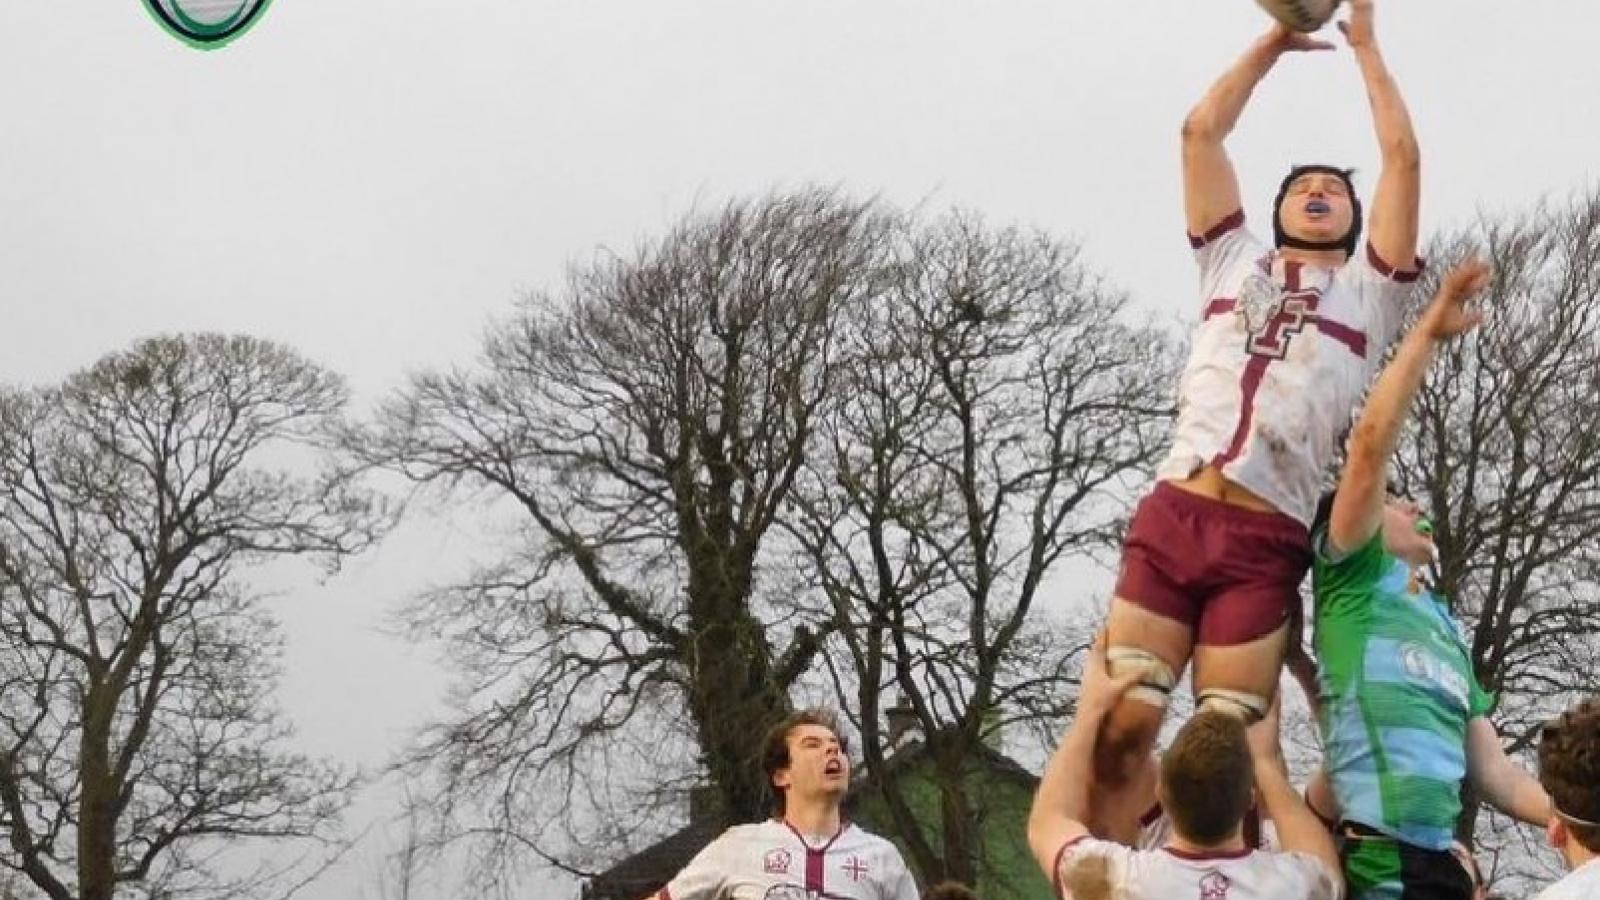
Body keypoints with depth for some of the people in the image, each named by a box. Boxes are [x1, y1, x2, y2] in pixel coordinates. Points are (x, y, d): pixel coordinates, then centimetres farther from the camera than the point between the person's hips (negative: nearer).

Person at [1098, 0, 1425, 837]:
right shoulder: (1235, 262, 25)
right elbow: (1200, 132, 23)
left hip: (1264, 541, -1)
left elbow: (1403, 154, 13)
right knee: (1121, 727, -11)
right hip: (1170, 515, 1)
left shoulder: (1366, 289, 20)